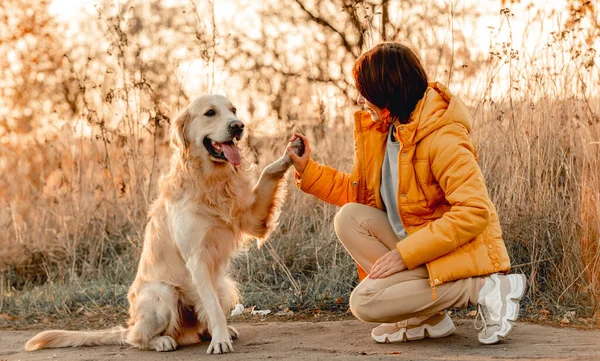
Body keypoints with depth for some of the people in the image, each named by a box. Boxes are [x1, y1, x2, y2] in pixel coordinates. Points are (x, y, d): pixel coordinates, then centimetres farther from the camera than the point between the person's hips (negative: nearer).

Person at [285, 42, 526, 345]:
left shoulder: (442, 138, -22)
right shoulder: (382, 129, 6)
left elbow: (474, 212, -27)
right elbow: (359, 192, 14)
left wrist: (405, 253, -26)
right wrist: (307, 169, 4)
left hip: (459, 255, -9)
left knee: (364, 302, -20)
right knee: (350, 218, -7)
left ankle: (482, 288, -12)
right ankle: (425, 315, -6)